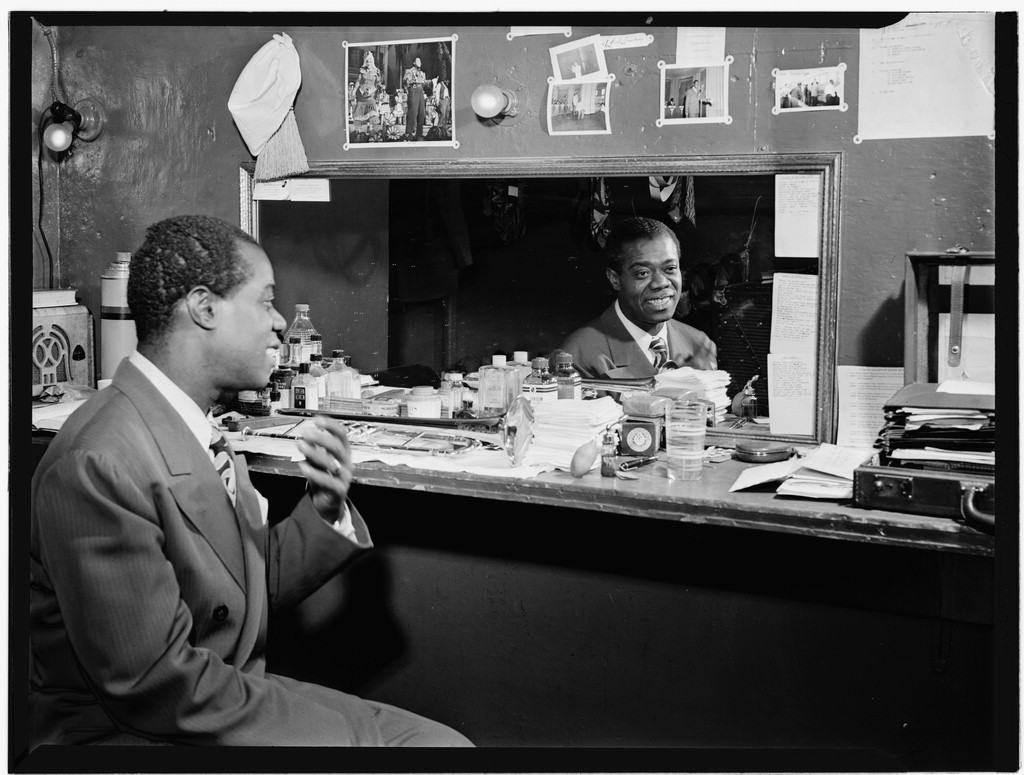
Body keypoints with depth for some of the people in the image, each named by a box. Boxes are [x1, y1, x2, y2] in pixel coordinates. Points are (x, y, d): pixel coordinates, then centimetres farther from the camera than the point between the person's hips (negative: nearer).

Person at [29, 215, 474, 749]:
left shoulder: (200, 435, 6)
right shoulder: (99, 464, -22)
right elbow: (157, 685, -22)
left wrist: (324, 512, -7)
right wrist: (351, 733, -18)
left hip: (227, 702, 8)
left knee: (443, 741, -2)